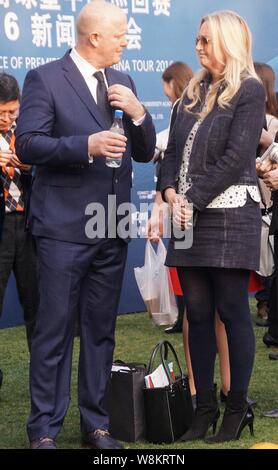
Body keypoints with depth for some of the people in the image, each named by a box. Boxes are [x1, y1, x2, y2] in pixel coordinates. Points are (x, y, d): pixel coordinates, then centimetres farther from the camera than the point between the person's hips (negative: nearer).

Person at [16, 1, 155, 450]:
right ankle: (44, 428, 5)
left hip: (111, 228, 6)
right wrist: (87, 145, -23)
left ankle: (95, 422, 20)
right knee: (55, 328, -3)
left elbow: (145, 152, 14)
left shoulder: (121, 83, 14)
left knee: (101, 329, 11)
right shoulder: (45, 79, -5)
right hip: (65, 225, -6)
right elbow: (28, 144, -12)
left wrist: (137, 112, -5)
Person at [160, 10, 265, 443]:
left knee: (231, 310, -2)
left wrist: (194, 200, -14)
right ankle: (205, 406, 13)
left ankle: (238, 407, 6)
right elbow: (174, 150, 15)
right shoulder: (195, 91, 17)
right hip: (190, 214, 6)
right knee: (198, 312, 6)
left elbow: (235, 158, -12)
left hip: (229, 214, -6)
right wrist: (171, 193, -2)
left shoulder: (250, 90, -4)